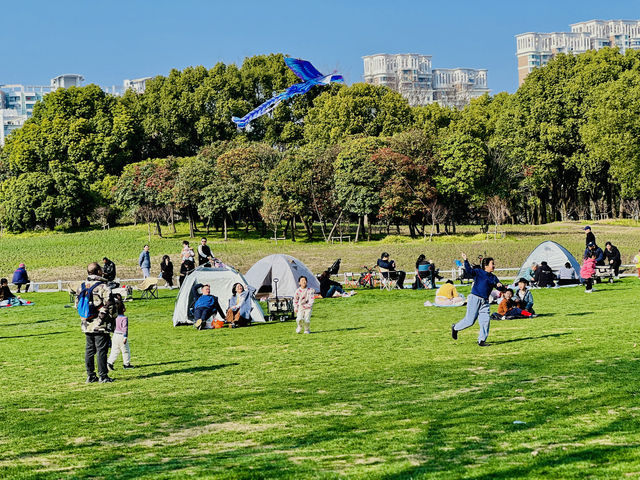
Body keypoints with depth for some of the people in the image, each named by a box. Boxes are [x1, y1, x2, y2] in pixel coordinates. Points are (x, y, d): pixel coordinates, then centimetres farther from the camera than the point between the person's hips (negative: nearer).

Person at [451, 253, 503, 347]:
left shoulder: (493, 277, 15)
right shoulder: (478, 272, 0)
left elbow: (501, 288, 11)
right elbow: (469, 270, -16)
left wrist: (499, 285, -13)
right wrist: (466, 261, -29)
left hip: (485, 302, 6)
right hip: (475, 298, -6)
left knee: (486, 320, -5)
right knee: (470, 320, -6)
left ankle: (481, 341, 3)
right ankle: (455, 328, 20)